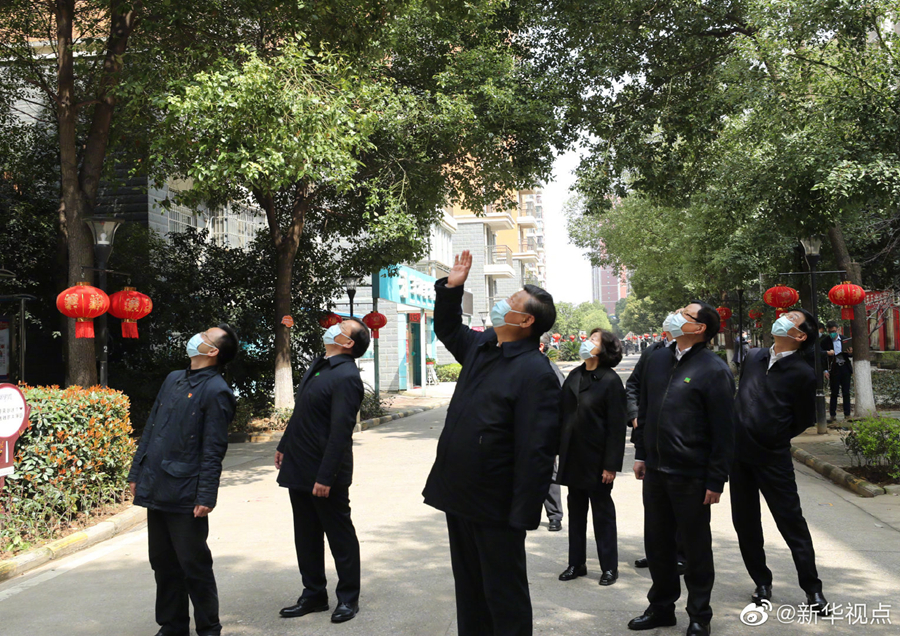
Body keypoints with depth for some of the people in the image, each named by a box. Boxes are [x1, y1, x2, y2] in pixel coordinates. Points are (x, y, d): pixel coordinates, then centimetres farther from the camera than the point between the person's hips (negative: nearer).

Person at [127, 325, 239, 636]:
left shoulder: (216, 391, -10)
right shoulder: (173, 379, 13)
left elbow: (213, 450, -14)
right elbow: (150, 428, 17)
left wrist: (206, 497, -17)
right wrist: (137, 473, 15)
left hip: (185, 494, -7)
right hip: (156, 490, 7)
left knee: (194, 564, 3)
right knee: (163, 563, 15)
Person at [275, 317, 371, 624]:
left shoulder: (346, 377, -18)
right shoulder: (317, 366, 10)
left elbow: (340, 432, -23)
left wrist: (325, 477, -24)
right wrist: (284, 446, 20)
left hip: (324, 474, -9)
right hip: (299, 469, 9)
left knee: (340, 536, 6)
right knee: (306, 537, 16)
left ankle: (348, 598, 19)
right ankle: (314, 595, 29)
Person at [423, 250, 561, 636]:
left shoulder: (535, 372, -19)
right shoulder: (480, 347, 8)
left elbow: (537, 451, -23)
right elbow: (448, 329, 31)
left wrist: (523, 514, -24)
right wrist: (451, 288, 16)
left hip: (495, 506, -9)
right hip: (459, 495, 9)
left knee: (504, 596, 5)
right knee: (468, 589, 20)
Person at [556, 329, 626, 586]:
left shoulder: (610, 381, -11)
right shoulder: (574, 377, 7)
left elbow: (617, 427, -13)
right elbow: (562, 414, 11)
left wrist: (611, 465, -15)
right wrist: (559, 449, 7)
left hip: (596, 459, -6)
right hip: (573, 457, 6)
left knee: (602, 512, 6)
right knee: (576, 511, 13)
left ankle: (609, 567, 17)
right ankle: (576, 563, 24)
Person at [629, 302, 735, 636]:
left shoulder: (714, 369, -11)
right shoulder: (657, 359, 9)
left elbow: (723, 430, -11)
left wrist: (716, 480, -13)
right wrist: (641, 453, 15)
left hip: (691, 475, -6)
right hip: (655, 470, 6)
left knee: (696, 547, 7)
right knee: (657, 542, 15)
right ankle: (661, 606, 31)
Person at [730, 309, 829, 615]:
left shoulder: (801, 373, -9)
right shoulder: (754, 358, 6)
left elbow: (804, 421, -2)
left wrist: (773, 439, 3)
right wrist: (742, 435, 13)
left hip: (772, 458, -5)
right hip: (739, 453, 5)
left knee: (791, 522, 0)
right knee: (745, 522, 11)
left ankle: (813, 589, 12)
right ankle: (762, 582, 26)